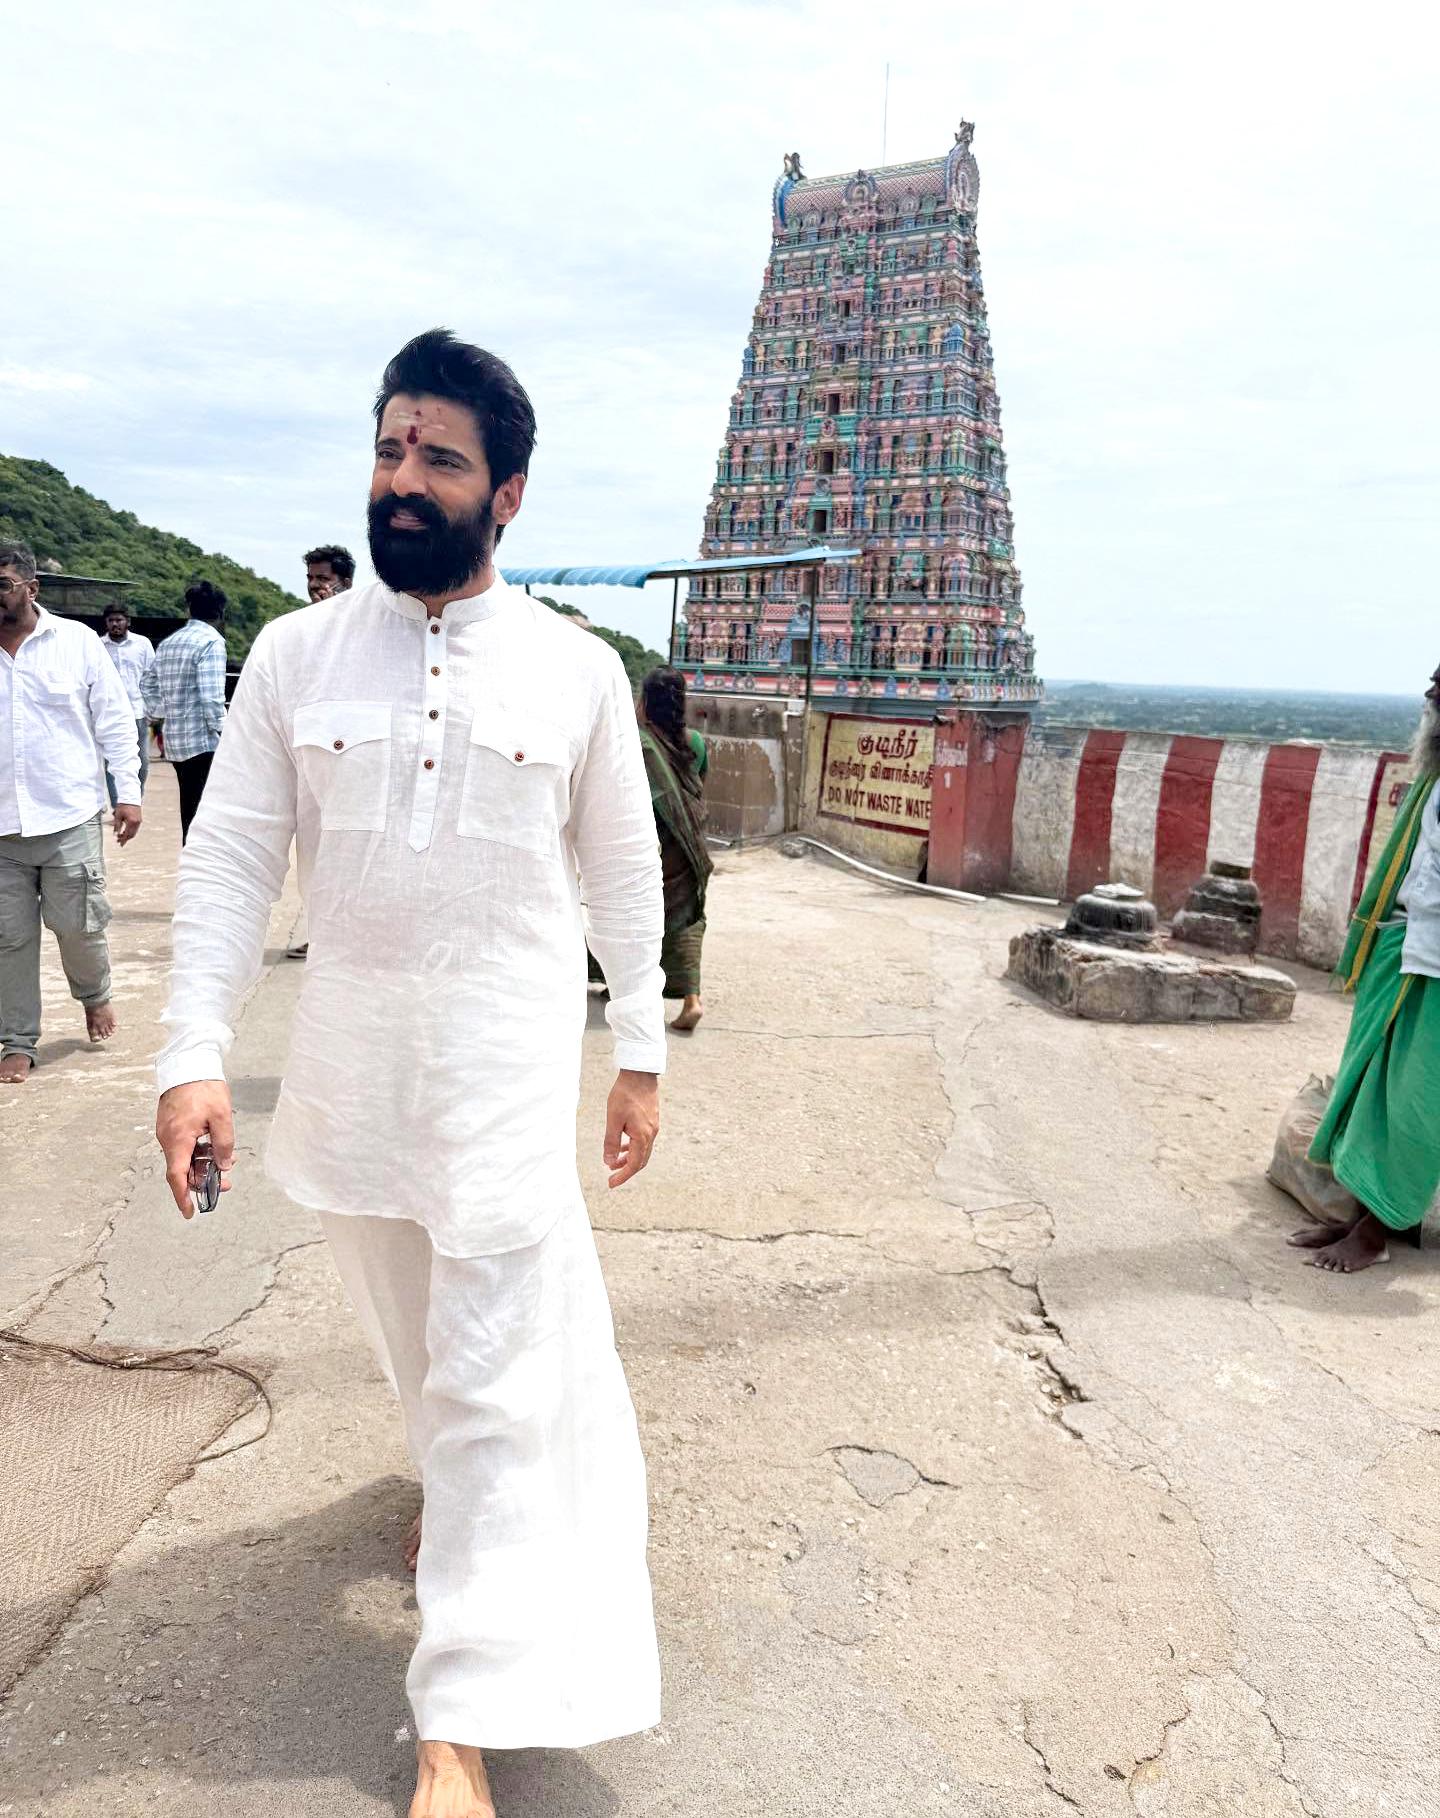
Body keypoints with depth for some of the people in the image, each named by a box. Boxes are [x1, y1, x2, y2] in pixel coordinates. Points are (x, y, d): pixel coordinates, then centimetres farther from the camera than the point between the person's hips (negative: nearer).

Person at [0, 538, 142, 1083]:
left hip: (69, 817, -2)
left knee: (77, 925, 2)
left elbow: (114, 720, 2)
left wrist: (129, 792, -3)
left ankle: (94, 995, 33)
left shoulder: (76, 641, 1)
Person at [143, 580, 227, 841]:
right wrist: (225, 735, -12)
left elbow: (150, 688, 19)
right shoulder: (211, 642, -10)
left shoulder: (167, 643, 14)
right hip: (204, 742, -8)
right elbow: (211, 697, -18)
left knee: (190, 812, 15)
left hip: (175, 742, 8)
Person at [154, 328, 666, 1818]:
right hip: (347, 1046, 3)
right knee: (406, 1319, 22)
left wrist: (640, 1055, 3)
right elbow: (232, 855, -2)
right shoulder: (295, 654, 0)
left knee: (496, 1376, -1)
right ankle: (454, 1484, 53)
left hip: (511, 1053, -2)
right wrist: (193, 1053, -10)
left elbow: (624, 872, 2)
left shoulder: (579, 672, -4)